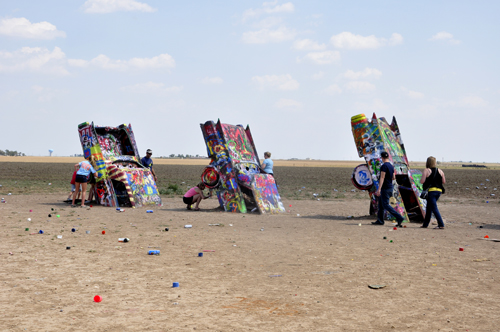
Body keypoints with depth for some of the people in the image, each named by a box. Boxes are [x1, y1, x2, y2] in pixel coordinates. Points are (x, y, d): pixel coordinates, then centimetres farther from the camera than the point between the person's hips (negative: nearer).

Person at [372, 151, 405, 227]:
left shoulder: (384, 166, -17)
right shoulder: (391, 166, 9)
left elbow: (382, 178, -22)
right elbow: (393, 177, 15)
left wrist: (379, 189, -24)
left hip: (385, 188, -9)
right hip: (390, 186, 9)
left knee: (386, 205, -7)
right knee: (380, 204, 16)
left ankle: (399, 218, -14)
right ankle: (380, 220, 19)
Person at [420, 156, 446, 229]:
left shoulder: (426, 170, -7)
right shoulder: (440, 171, 10)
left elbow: (422, 181, -12)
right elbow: (444, 182, 11)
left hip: (431, 190, -7)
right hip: (439, 190, 7)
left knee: (434, 208, -6)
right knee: (429, 208, 17)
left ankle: (441, 225, -13)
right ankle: (425, 224, 23)